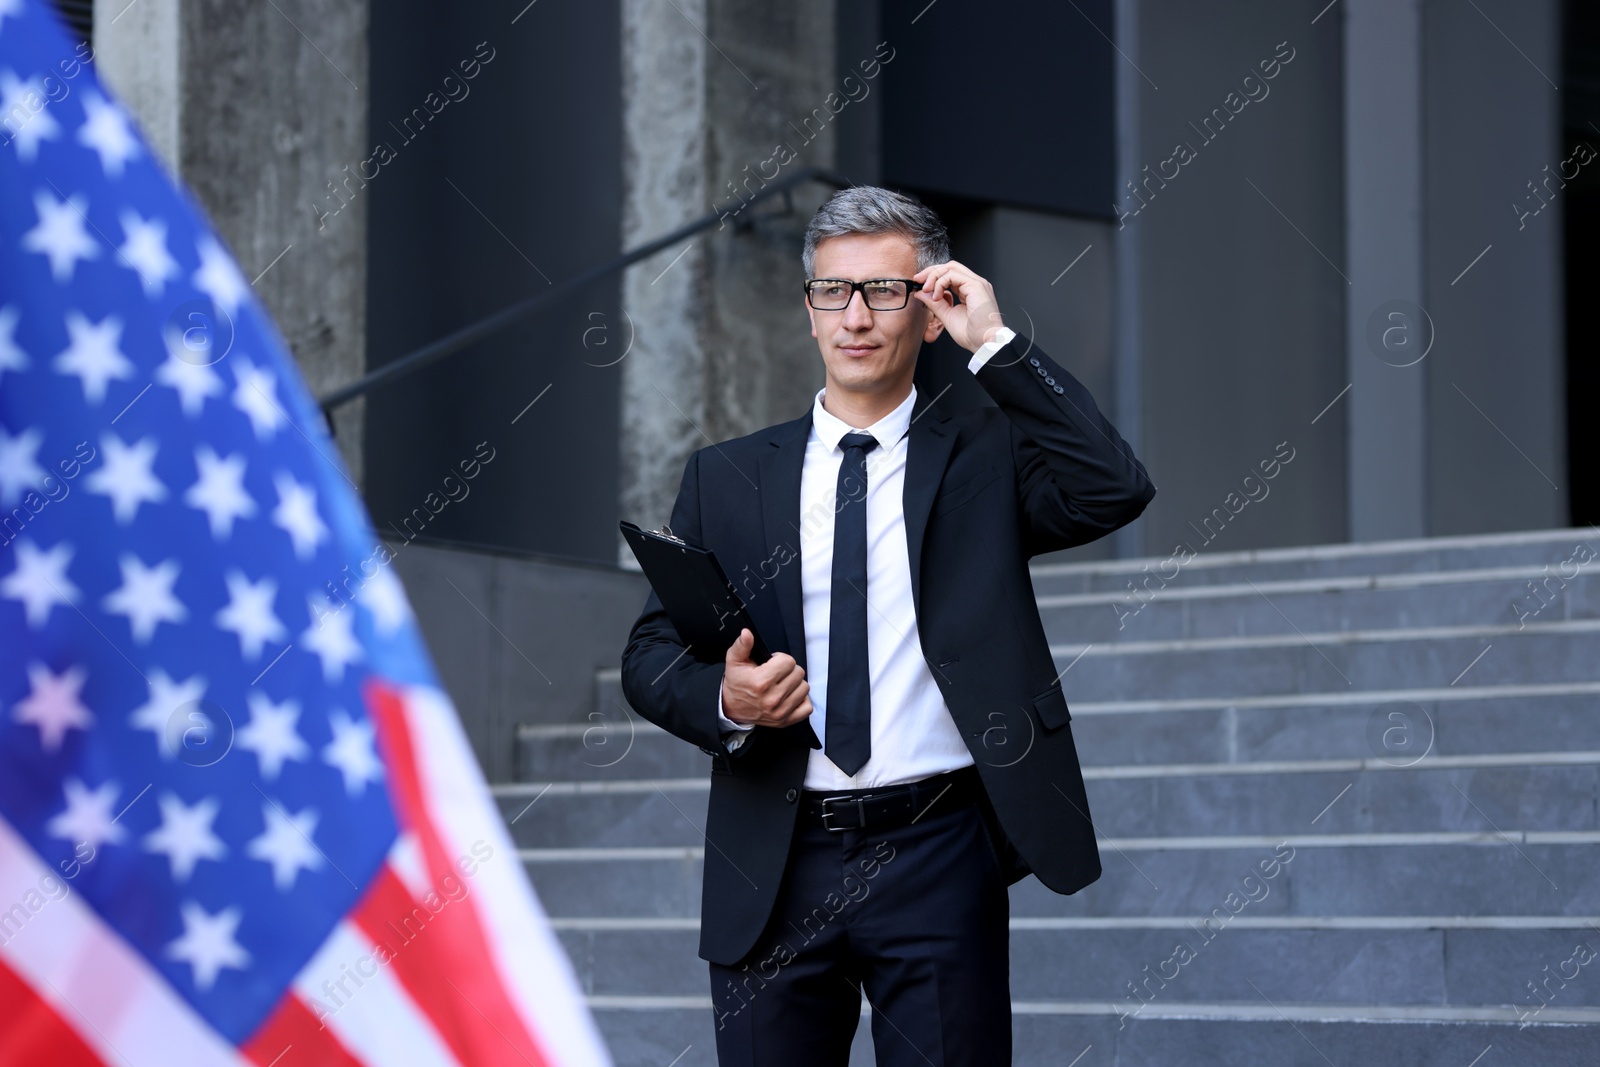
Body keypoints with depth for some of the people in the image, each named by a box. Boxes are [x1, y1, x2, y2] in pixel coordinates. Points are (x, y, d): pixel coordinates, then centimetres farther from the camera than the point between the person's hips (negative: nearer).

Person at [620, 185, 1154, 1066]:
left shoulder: (982, 461, 9)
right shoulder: (723, 478, 13)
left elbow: (1115, 490, -10)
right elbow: (650, 654, 10)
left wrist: (995, 343, -7)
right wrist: (723, 697, -13)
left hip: (935, 860, -2)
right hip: (775, 866, 2)